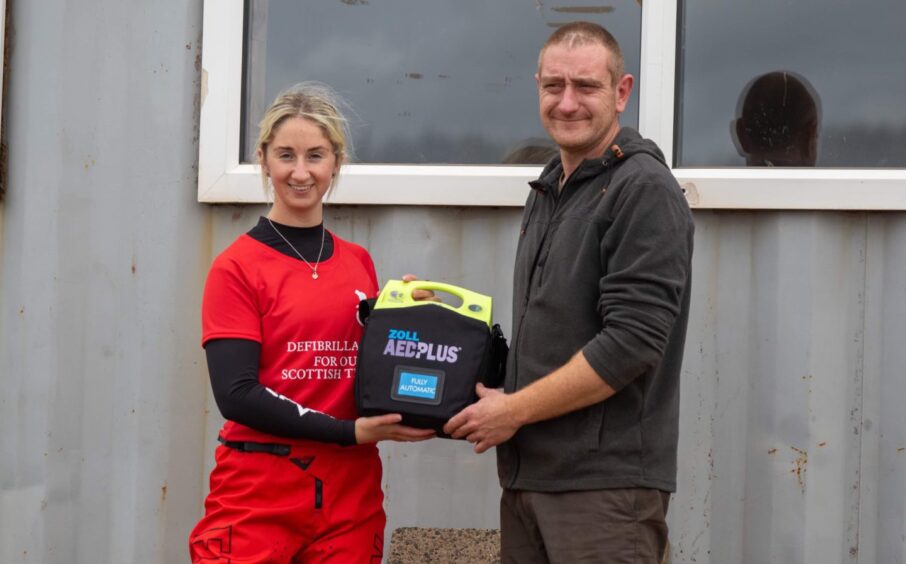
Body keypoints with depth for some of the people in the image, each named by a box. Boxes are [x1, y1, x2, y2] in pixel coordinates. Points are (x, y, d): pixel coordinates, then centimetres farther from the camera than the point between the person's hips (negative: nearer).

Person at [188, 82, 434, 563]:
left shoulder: (360, 264, 8)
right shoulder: (237, 267, -5)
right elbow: (238, 395, -13)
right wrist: (350, 432, -17)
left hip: (351, 490, 4)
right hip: (259, 495, -4)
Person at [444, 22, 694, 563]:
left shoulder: (644, 189, -10)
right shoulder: (548, 190, 17)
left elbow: (632, 342, -18)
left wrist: (513, 410, -13)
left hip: (607, 481, -8)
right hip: (528, 473, 8)